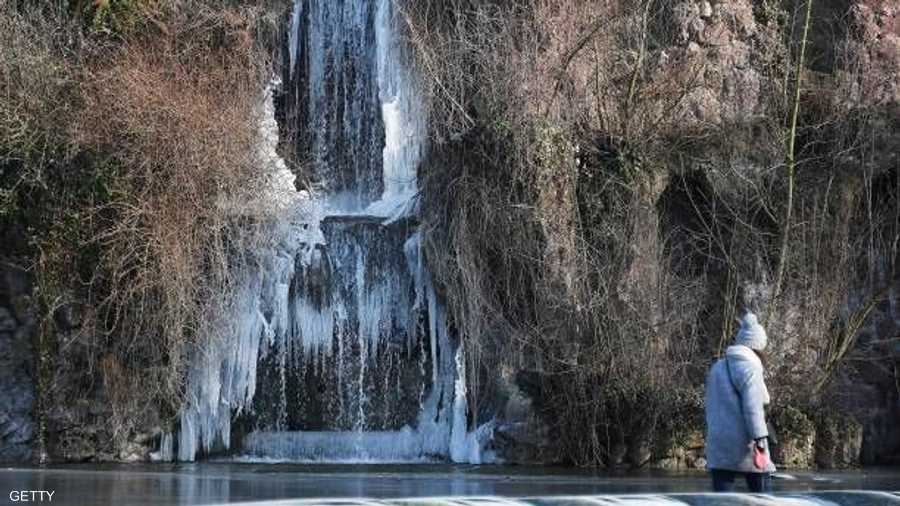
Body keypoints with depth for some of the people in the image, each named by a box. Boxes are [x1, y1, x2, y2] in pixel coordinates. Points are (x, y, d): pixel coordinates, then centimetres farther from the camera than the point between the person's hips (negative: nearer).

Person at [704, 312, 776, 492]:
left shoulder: (717, 367, 14)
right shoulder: (749, 368, -8)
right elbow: (753, 409, -17)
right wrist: (760, 444, -20)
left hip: (718, 445, 6)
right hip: (744, 444, -6)